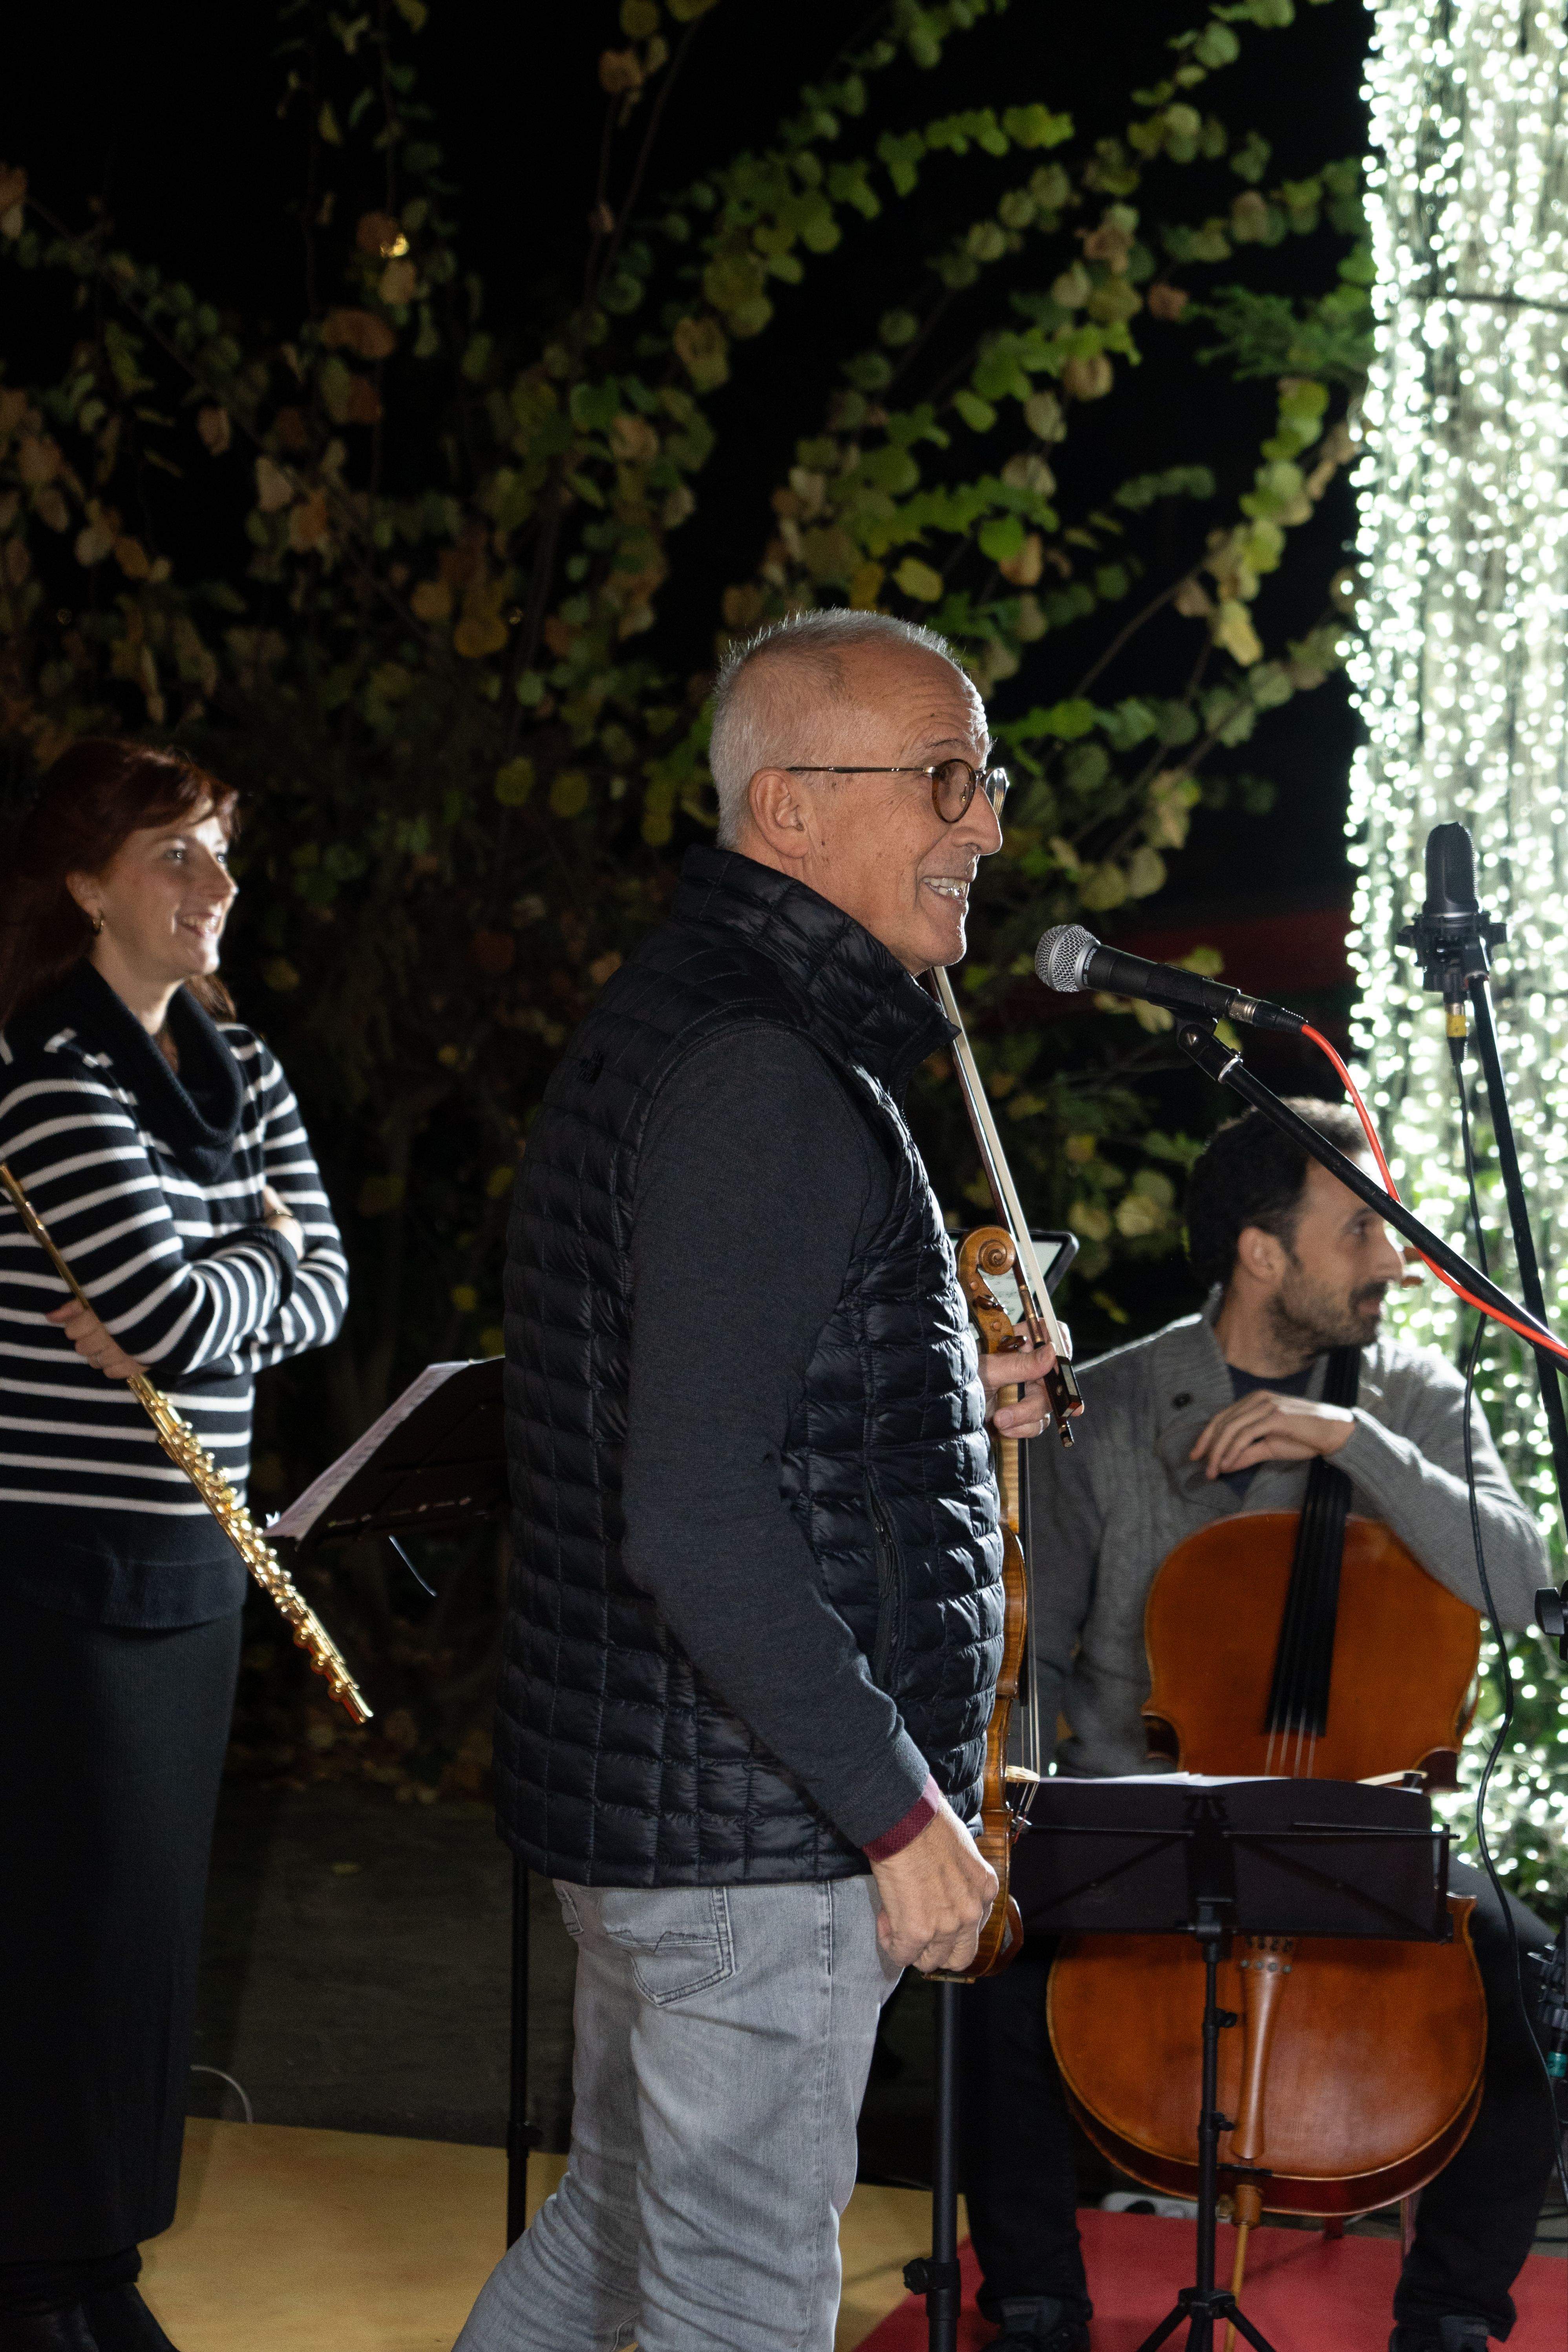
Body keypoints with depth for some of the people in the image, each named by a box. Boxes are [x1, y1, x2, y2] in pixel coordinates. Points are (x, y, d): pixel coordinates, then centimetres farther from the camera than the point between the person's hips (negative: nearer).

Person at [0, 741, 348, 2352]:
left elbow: (321, 1296, 6)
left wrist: (196, 1294, -11)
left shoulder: (239, 1068, 12)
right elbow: (172, 1319, -21)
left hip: (192, 1558, 8)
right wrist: (259, 1256, -3)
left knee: (153, 1911, 12)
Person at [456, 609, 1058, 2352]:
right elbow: (697, 1520, -27)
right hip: (756, 1821, -10)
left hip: (635, 1796, 10)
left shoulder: (669, 1019, 13)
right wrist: (901, 1809, -22)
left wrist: (940, 1411, 12)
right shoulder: (766, 1077, -21)